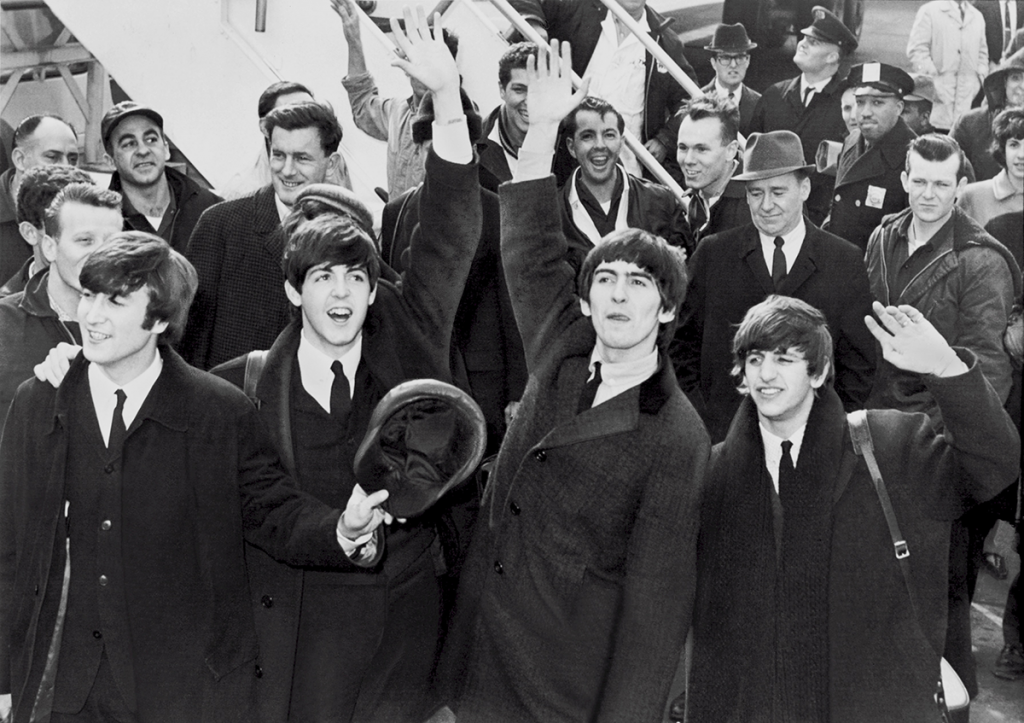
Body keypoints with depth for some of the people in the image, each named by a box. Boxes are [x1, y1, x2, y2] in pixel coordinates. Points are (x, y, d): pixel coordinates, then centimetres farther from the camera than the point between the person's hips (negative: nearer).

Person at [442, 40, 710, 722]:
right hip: (482, 638, 5)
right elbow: (532, 249, 5)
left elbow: (657, 595, -16)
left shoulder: (676, 440, -15)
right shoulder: (563, 356, 1)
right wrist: (543, 127, -2)